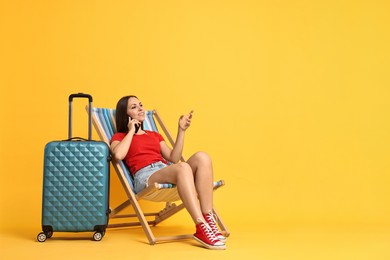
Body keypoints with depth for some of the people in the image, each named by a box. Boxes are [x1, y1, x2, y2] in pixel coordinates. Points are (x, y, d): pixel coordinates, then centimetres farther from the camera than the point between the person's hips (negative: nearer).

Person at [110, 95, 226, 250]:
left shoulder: (155, 135, 33)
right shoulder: (119, 136, 18)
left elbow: (174, 158, 19)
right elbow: (118, 155, -8)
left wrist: (181, 130, 16)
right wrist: (131, 131, 5)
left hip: (168, 171, 6)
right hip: (146, 176, -5)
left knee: (201, 157, -25)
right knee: (183, 167, -37)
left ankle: (208, 219, -33)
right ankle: (201, 228, -44)